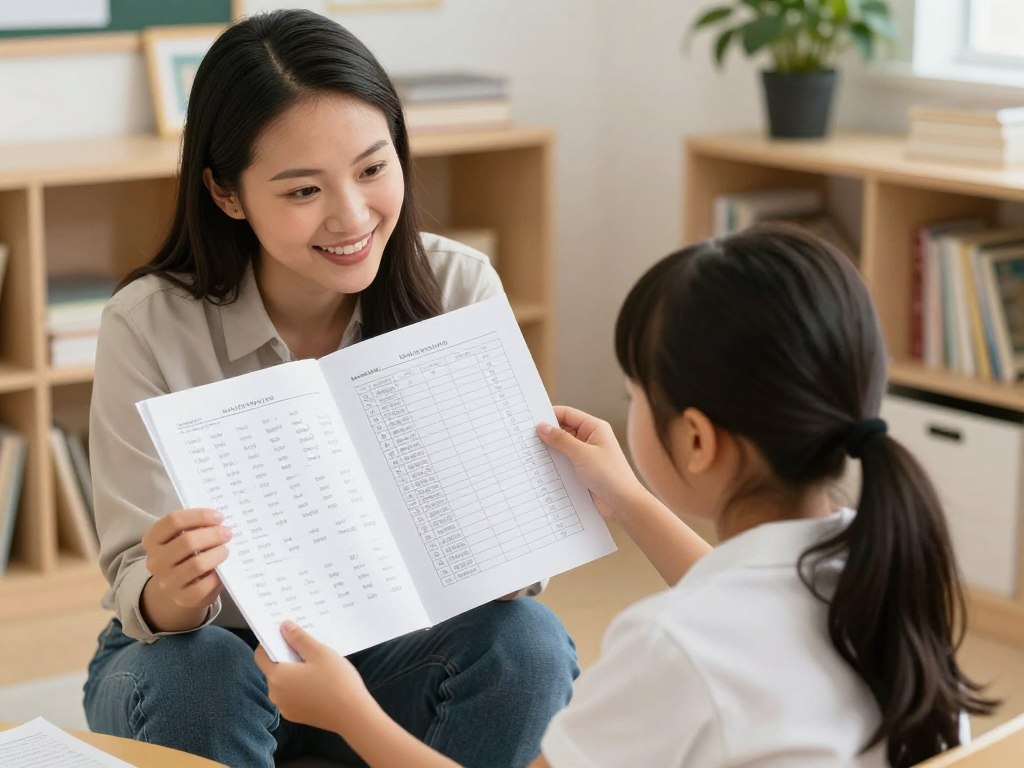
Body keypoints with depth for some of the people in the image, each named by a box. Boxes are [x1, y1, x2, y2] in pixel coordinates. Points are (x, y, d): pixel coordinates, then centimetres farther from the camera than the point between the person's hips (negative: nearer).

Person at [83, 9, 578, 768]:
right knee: (196, 669, -34)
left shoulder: (460, 288, -13)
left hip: (392, 649, 2)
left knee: (527, 641, -26)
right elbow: (139, 583, -17)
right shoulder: (149, 327, -18)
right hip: (217, 654, -1)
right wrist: (169, 598, -42)